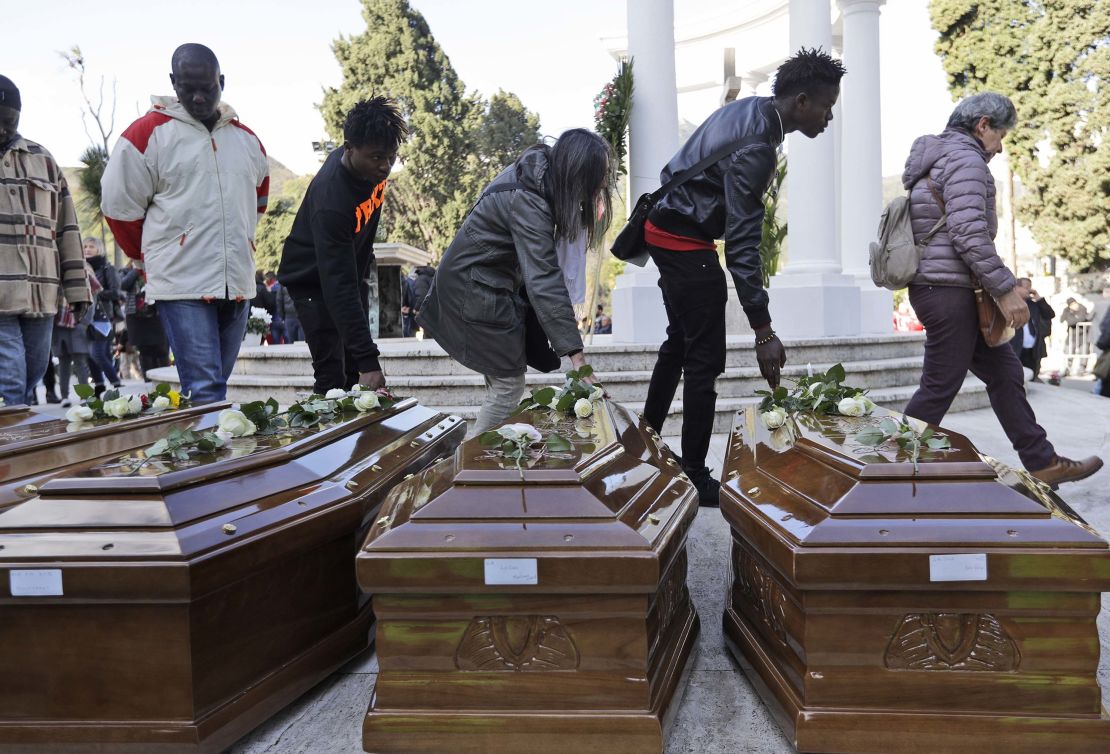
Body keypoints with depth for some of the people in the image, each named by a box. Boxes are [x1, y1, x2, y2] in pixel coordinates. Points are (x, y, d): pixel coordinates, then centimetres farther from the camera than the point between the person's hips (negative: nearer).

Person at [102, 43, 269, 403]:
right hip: (181, 285, -5)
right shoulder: (149, 132, -2)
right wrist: (153, 256, 7)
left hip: (238, 285, 5)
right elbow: (119, 204, 1)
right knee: (205, 390, -11)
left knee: (216, 385, 12)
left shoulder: (246, 138, 13)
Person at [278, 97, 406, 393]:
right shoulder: (330, 199, -37)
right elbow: (338, 287, -40)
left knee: (357, 374, 8)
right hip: (314, 281, -7)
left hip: (351, 269, 7)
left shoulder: (372, 164, -14)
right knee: (332, 377, -12)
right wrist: (368, 359, -45)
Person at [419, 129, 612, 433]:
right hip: (475, 291, -9)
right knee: (509, 385, -6)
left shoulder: (535, 173, -2)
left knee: (504, 383, 10)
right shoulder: (526, 202, -30)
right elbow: (544, 280, -36)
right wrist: (577, 357, -38)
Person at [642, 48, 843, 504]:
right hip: (687, 242, -11)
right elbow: (742, 245, -29)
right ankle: (695, 477, 5)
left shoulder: (748, 109, 4)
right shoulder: (754, 147, -26)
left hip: (666, 228, 11)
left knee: (680, 342, 21)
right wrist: (764, 333, -29)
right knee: (706, 359, -4)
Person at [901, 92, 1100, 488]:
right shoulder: (965, 158, -10)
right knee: (940, 388, -5)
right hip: (947, 290, -11)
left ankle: (1042, 463, 18)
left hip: (937, 288, 11)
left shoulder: (937, 158, 21)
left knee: (1003, 370, 13)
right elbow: (968, 232, -22)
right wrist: (1006, 288, -17)